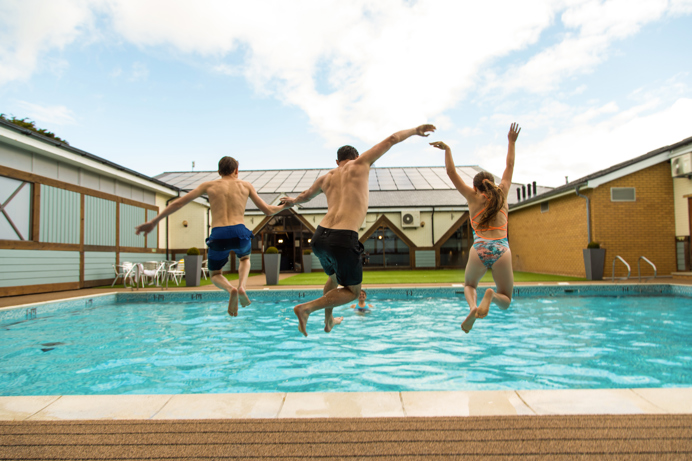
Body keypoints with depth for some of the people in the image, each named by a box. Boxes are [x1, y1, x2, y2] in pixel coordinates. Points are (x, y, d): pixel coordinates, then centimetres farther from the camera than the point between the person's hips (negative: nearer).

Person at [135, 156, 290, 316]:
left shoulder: (209, 185, 15)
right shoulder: (246, 185, 15)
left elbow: (178, 203, 11)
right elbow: (268, 210, 15)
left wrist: (153, 222, 17)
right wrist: (284, 207, 36)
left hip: (218, 237, 0)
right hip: (240, 234, 0)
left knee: (215, 275, 26)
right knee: (245, 258, 36)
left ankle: (230, 289, -10)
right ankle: (242, 287, 3)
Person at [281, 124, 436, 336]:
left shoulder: (326, 177, 22)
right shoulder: (360, 164, 10)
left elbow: (306, 195, 41)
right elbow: (392, 139, 14)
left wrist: (293, 201, 63)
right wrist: (415, 130, 30)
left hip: (320, 236, 6)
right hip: (344, 240, -6)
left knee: (333, 278, 34)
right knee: (352, 291, 14)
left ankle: (328, 321, 46)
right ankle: (307, 308, 0)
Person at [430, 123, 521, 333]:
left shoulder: (473, 197, 11)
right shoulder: (502, 194, 16)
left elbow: (451, 172, 12)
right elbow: (510, 166, 29)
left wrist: (447, 150, 16)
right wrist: (511, 142, 37)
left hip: (480, 249, -1)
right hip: (502, 250, 1)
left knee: (469, 285, 28)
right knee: (505, 301, 16)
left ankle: (473, 306, -8)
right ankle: (491, 295, -22)